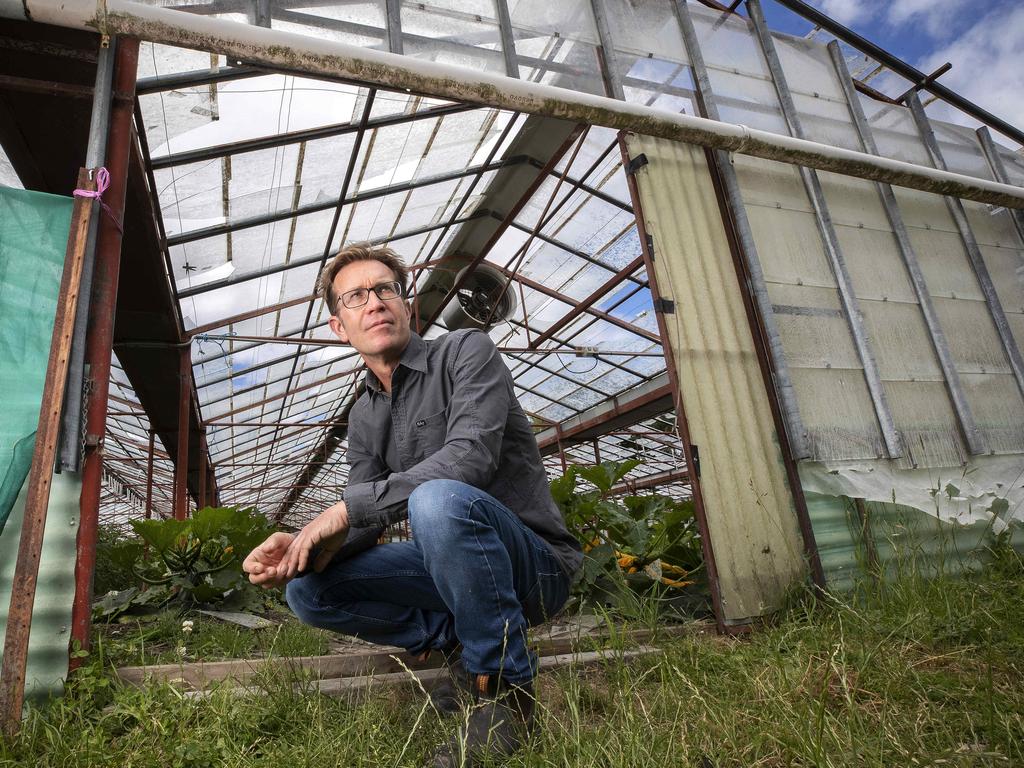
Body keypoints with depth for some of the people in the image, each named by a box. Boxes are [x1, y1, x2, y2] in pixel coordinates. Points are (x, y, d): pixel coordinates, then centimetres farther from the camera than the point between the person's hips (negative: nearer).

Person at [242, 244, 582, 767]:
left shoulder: (466, 351, -9)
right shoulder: (364, 418, 10)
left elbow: (471, 457, -26)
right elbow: (364, 524, 3)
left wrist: (347, 507, -23)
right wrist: (305, 545, -20)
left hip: (537, 563, -6)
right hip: (449, 563, 6)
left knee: (438, 499, -36)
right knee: (308, 590, -4)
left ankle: (503, 686, -17)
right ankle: (459, 643, 3)